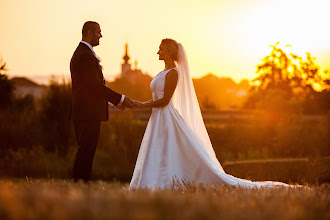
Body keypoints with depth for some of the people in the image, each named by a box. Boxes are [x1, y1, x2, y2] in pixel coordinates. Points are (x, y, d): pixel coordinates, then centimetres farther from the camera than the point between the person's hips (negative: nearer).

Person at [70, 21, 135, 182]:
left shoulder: (80, 53, 19)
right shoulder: (86, 55, -14)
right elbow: (95, 85, -21)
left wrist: (114, 100, 20)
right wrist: (120, 98, -14)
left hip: (82, 112, 11)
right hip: (89, 113, -11)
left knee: (85, 152, 12)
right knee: (86, 152, -8)